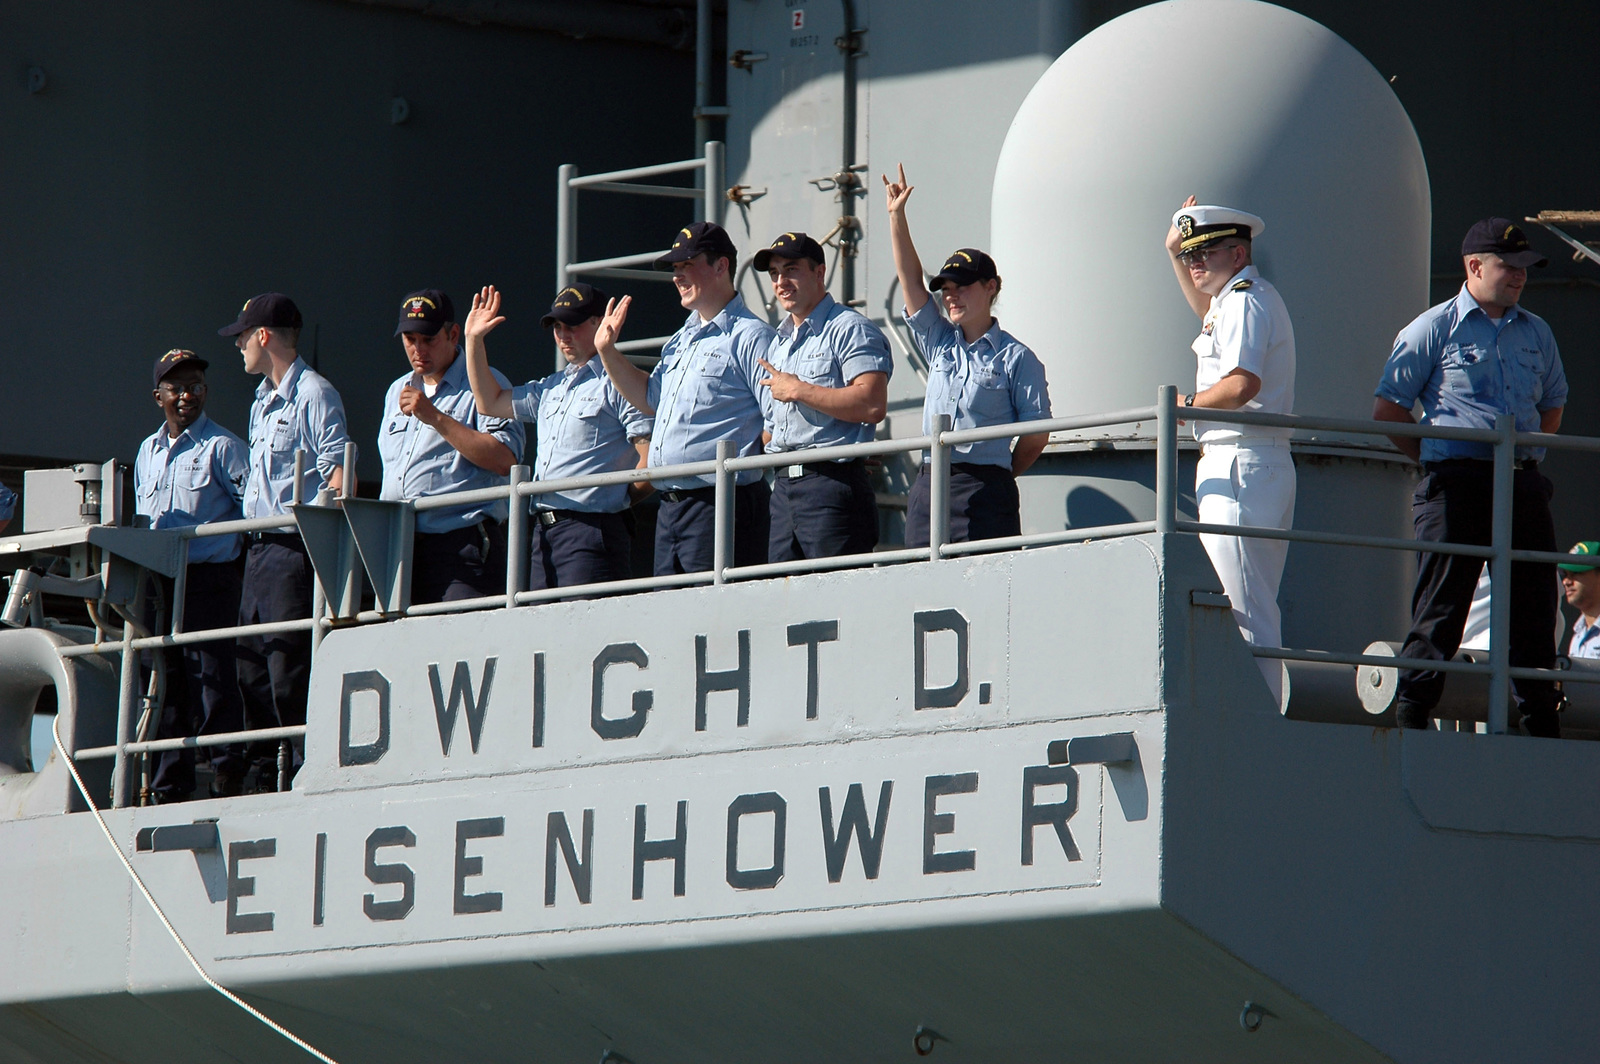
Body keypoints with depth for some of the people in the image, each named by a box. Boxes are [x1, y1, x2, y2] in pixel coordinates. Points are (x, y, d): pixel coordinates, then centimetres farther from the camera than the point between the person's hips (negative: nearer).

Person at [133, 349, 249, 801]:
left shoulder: (222, 447, -1)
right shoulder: (148, 451, 18)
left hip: (209, 575, -6)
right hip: (157, 576, 6)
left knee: (211, 674, -9)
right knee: (168, 679, 7)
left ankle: (227, 770, -6)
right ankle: (170, 781, 11)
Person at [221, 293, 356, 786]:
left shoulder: (313, 394, -8)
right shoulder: (262, 402, 20)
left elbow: (339, 471, -15)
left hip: (294, 550, -10)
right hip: (259, 551, 10)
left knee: (291, 673, -12)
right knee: (252, 670, 10)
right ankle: (265, 779, 15)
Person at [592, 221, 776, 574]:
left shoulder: (751, 337, -9)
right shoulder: (681, 340, 20)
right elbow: (650, 399, 33)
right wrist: (607, 351, 25)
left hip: (720, 505, -9)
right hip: (671, 506, 9)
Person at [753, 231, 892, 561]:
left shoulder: (849, 330, -5)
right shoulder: (779, 342, 23)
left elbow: (873, 405, -20)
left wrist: (797, 391, -14)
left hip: (833, 483, -8)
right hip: (783, 489, 8)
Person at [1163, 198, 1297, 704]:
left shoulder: (1245, 299, -11)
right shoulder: (1242, 298, 21)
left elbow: (1243, 384, -25)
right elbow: (1207, 312, 47)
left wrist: (1187, 403, -9)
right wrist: (1174, 253, 37)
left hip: (1239, 467, -11)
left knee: (1244, 609, -14)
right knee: (1257, 609, 11)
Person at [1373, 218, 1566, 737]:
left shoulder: (1535, 333, 16)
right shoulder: (1435, 329, 0)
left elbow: (1553, 403, 29)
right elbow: (1388, 408, 1)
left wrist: (1525, 455, 16)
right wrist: (1435, 459, 1)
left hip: (1523, 484, 5)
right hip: (1457, 486, -5)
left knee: (1534, 606, 6)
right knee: (1440, 607, -6)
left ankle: (1542, 723, 11)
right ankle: (1411, 715, -2)